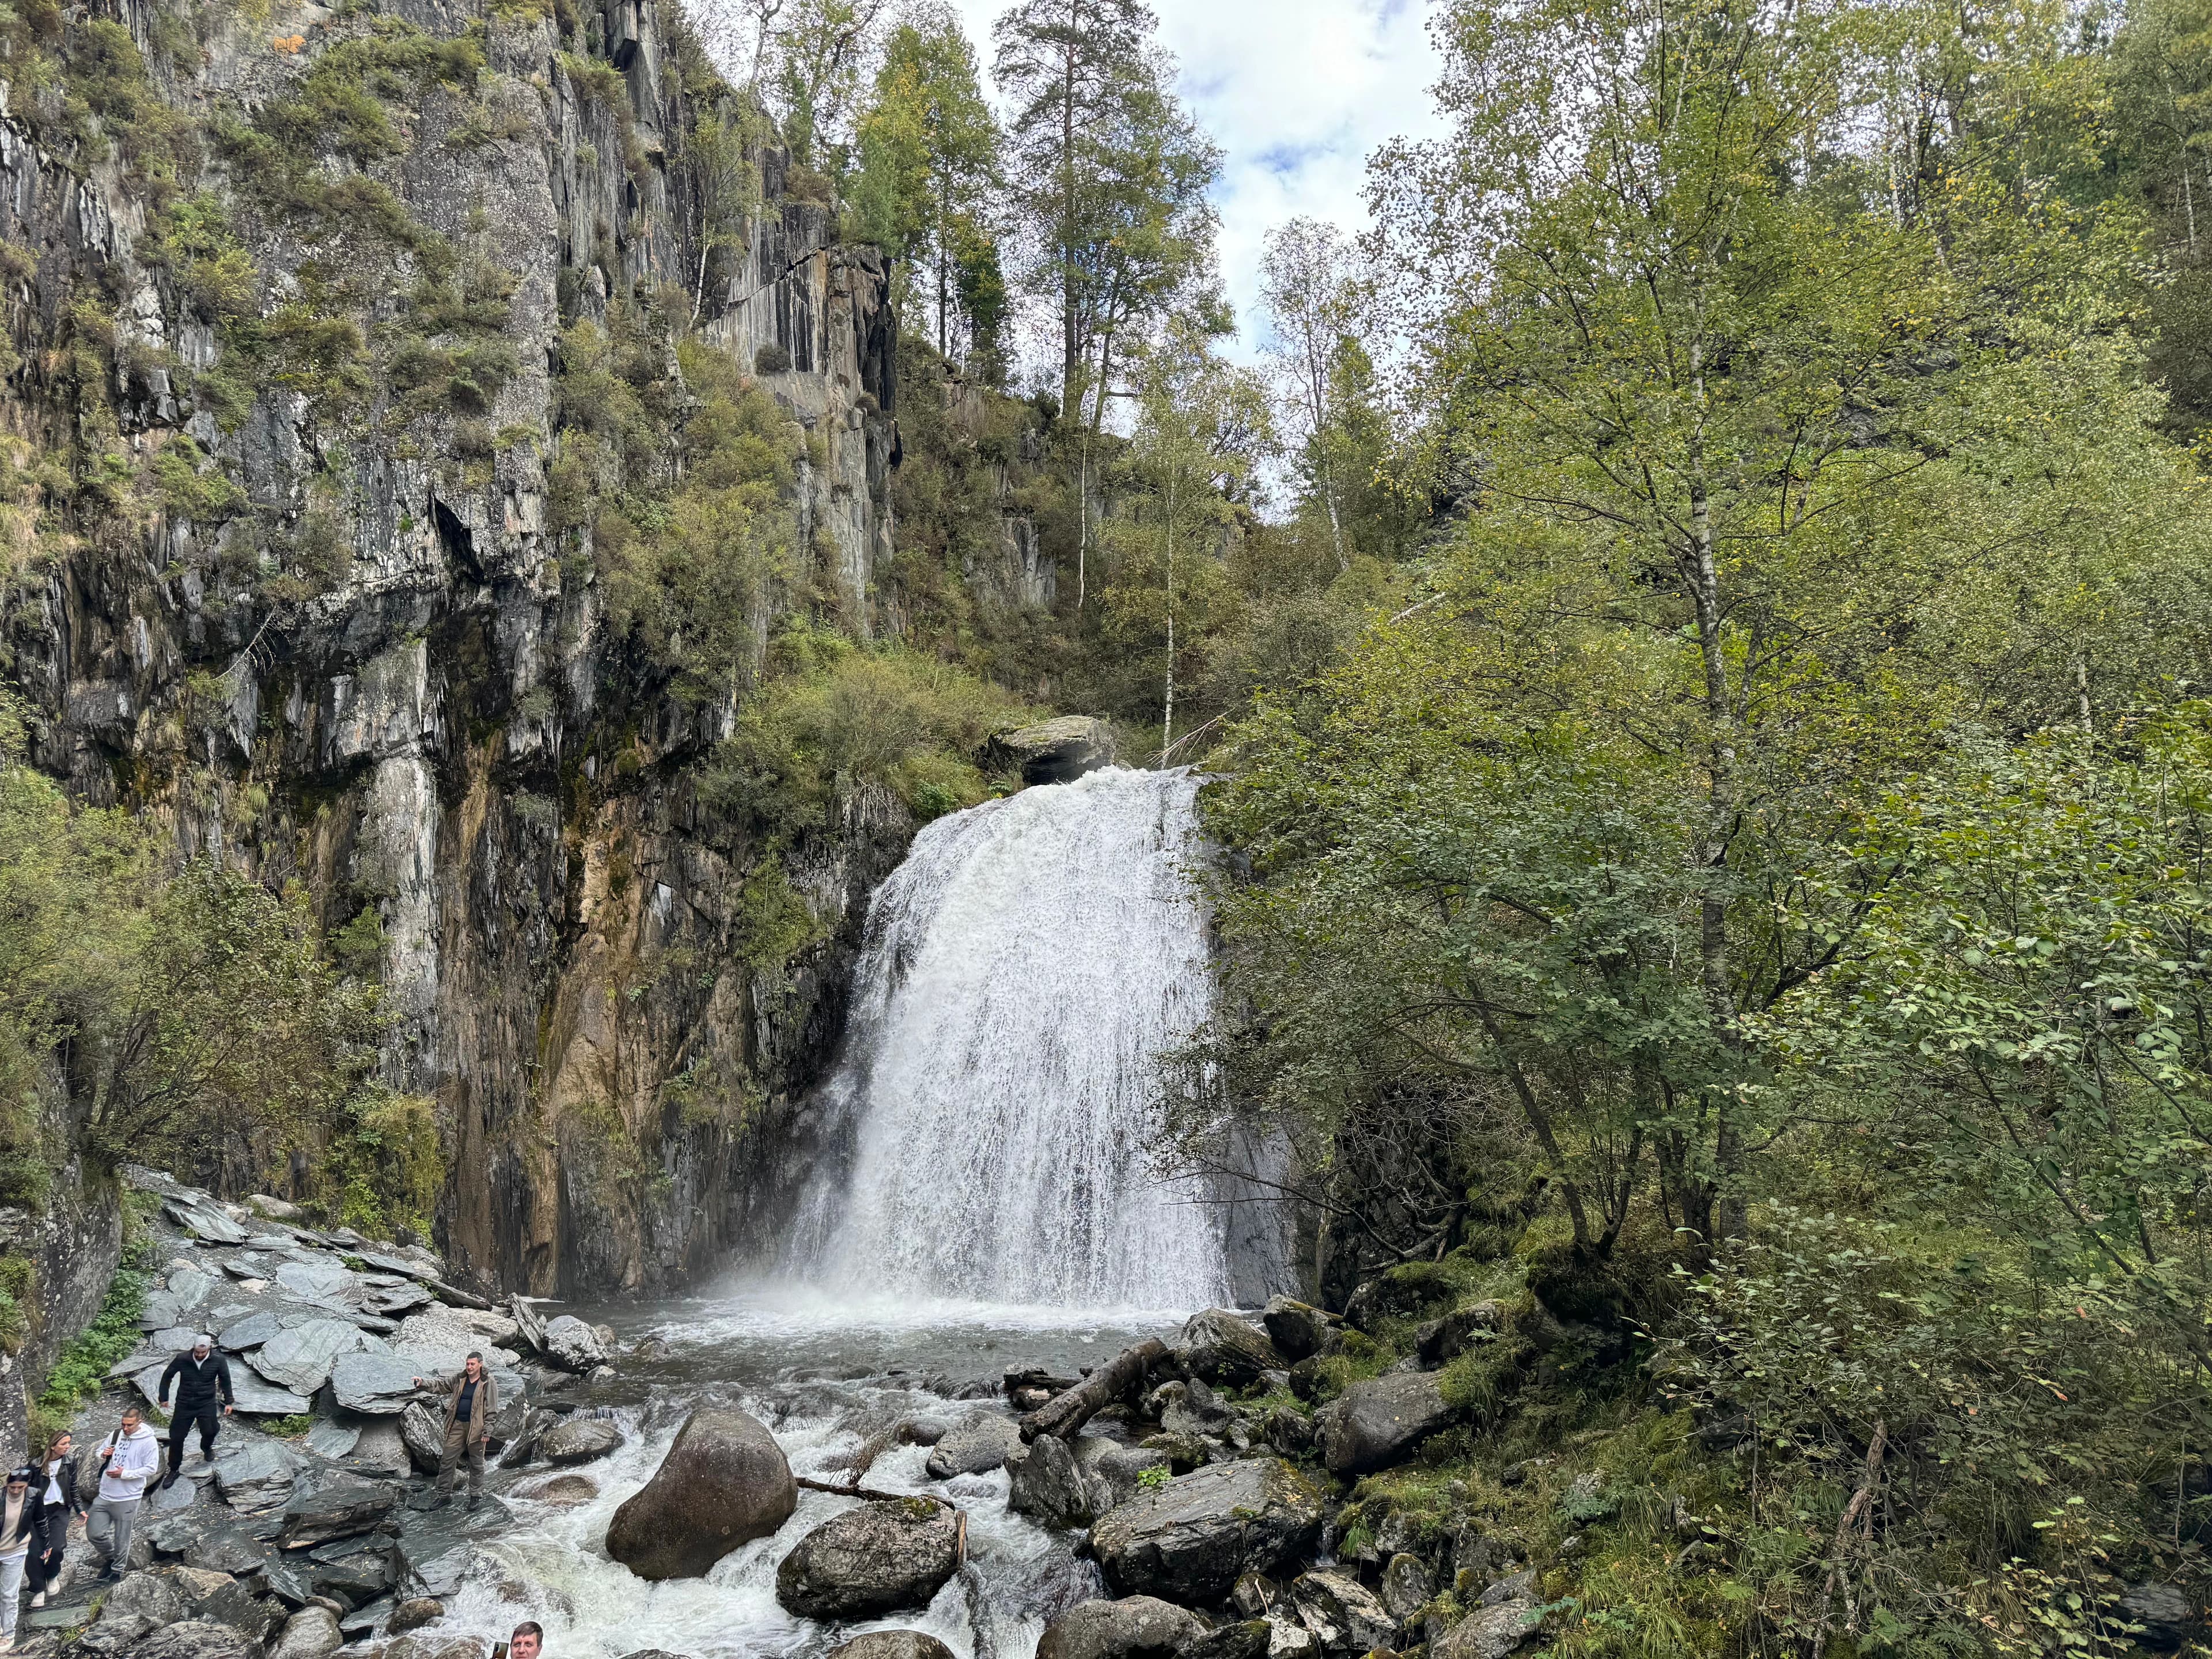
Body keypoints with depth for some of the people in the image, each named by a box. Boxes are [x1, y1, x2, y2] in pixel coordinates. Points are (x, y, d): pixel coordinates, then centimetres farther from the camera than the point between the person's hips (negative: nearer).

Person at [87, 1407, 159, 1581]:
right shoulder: (116, 1435, 3)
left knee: (122, 1539, 8)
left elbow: (151, 1468, -15)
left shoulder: (148, 1441, -14)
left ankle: (117, 1570, 28)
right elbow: (99, 1454, 17)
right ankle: (110, 1559, 33)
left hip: (127, 1499, -5)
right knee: (94, 1534, 7)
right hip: (105, 1495, 5)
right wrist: (103, 1455, -7)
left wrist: (124, 1474, -20)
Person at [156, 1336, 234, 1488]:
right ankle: (174, 1470, 22)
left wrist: (229, 1402, 5)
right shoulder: (182, 1359, -12)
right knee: (176, 1437, 2)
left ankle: (207, 1448, 22)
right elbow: (167, 1376, 5)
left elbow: (225, 1380, 3)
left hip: (207, 1404, -1)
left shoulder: (218, 1361, -11)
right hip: (184, 1404, 1)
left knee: (209, 1431, -15)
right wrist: (164, 1398, 8)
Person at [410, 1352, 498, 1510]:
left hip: (475, 1428, -5)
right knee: (446, 1461, 6)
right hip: (457, 1426, 5)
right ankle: (444, 1495, 17)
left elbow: (491, 1410, -10)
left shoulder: (489, 1383, -9)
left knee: (476, 1464, 7)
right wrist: (422, 1384, -12)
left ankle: (476, 1496, 21)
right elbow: (440, 1385, 7)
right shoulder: (459, 1380, 7)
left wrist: (486, 1431, -14)